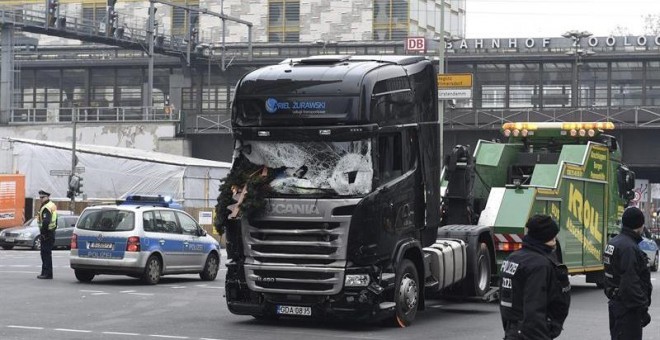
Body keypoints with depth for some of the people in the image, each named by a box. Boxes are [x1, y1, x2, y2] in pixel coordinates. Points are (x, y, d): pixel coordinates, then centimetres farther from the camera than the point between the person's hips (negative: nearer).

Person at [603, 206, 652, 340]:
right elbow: (631, 283, -25)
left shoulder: (613, 242, 12)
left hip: (615, 303, 10)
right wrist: (643, 309, -20)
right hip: (628, 309, -10)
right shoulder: (629, 248, -20)